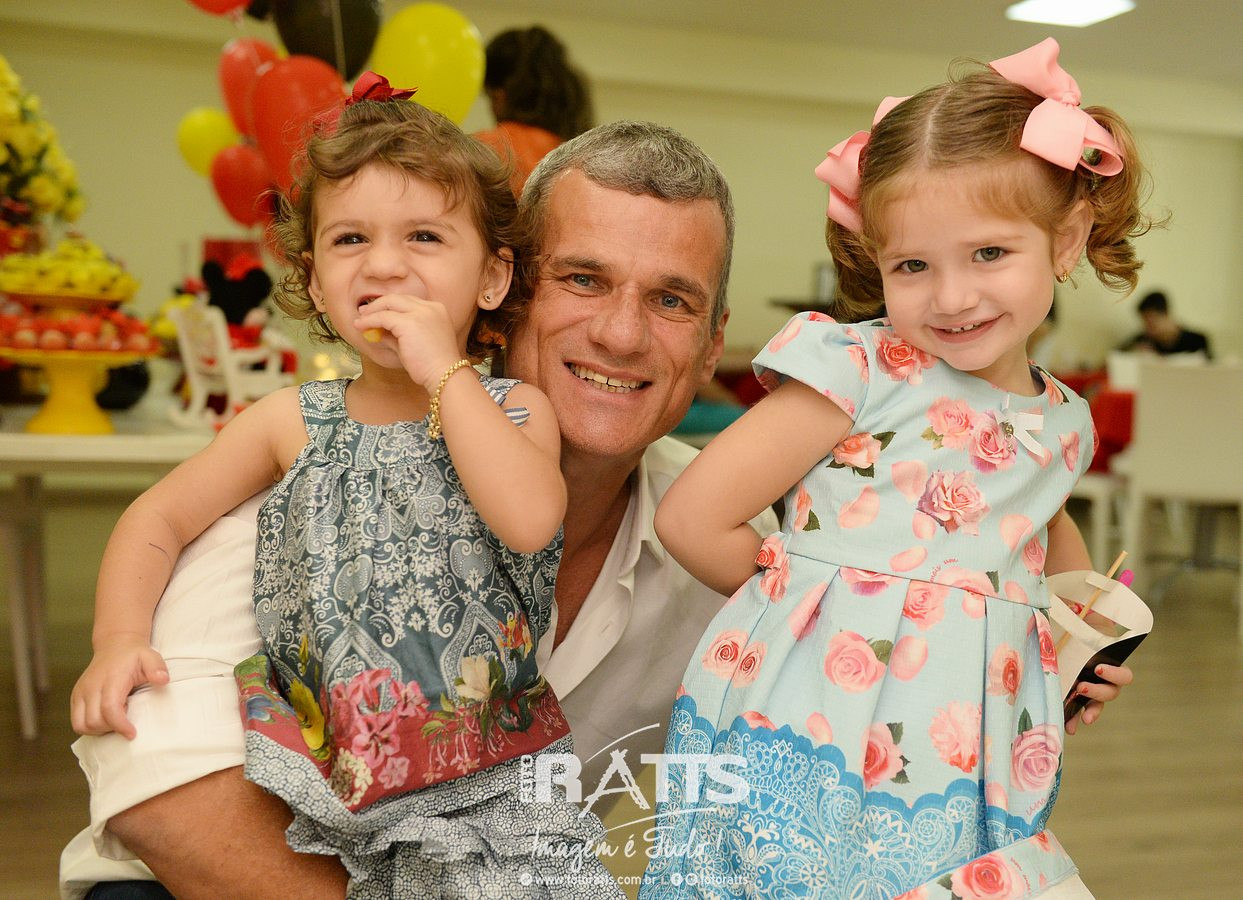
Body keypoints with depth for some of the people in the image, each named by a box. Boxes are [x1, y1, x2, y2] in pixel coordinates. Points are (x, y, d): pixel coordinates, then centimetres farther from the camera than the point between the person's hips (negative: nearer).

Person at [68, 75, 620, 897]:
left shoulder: (514, 408, 0)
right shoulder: (295, 421, 6)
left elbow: (530, 519, -20)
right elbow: (160, 519, 12)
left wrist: (445, 370, -16)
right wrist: (120, 637, -4)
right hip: (327, 765, 2)